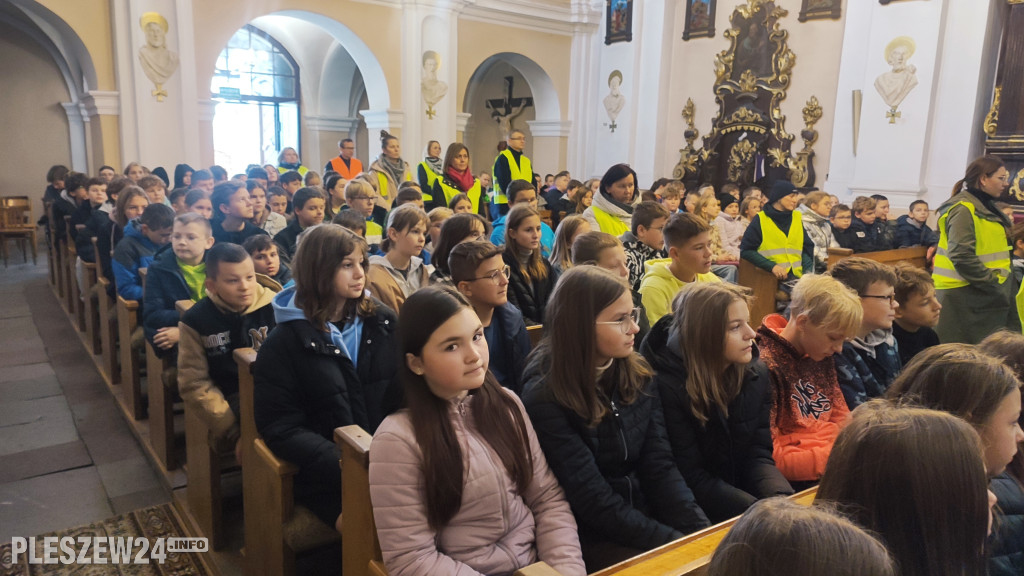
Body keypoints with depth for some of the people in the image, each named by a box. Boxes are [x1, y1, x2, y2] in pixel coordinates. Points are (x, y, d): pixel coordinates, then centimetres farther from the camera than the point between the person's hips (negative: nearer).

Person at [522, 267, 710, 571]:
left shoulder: (638, 374, 0)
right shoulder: (544, 398, -18)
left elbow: (660, 466, -2)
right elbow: (594, 501, -18)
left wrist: (703, 533, -14)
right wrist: (677, 542, -20)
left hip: (647, 515, 5)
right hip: (592, 536, -5)